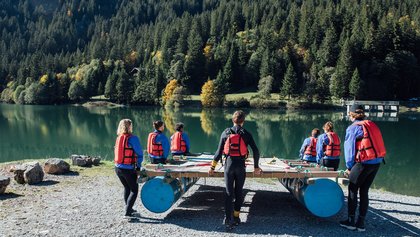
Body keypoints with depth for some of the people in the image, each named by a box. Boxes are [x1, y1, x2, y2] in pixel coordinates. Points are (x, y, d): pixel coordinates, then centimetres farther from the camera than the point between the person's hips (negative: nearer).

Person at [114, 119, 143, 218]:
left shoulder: (118, 138, 5)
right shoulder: (132, 138, -14)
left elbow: (117, 152, 8)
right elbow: (139, 153, -12)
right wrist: (138, 166, 3)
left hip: (118, 168, 7)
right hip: (128, 169, -6)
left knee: (127, 188, 24)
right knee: (134, 190, 7)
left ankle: (129, 209, 32)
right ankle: (127, 213, -2)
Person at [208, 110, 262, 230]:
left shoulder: (225, 133, 0)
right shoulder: (246, 134, -3)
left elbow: (219, 151, 0)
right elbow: (256, 151, -5)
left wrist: (212, 167, 6)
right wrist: (256, 167, 7)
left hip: (229, 164, 1)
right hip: (241, 166, 0)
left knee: (229, 192, 5)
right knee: (239, 192, 13)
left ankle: (228, 219, 0)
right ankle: (236, 217, 20)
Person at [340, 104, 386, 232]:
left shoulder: (353, 128, -5)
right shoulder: (372, 125, 13)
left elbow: (349, 148, -4)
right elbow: (377, 144, 15)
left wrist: (349, 166, 7)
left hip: (364, 163, -6)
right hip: (377, 162, 6)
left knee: (353, 190, 6)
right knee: (364, 191, 12)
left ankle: (351, 221, 9)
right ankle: (361, 223, 15)